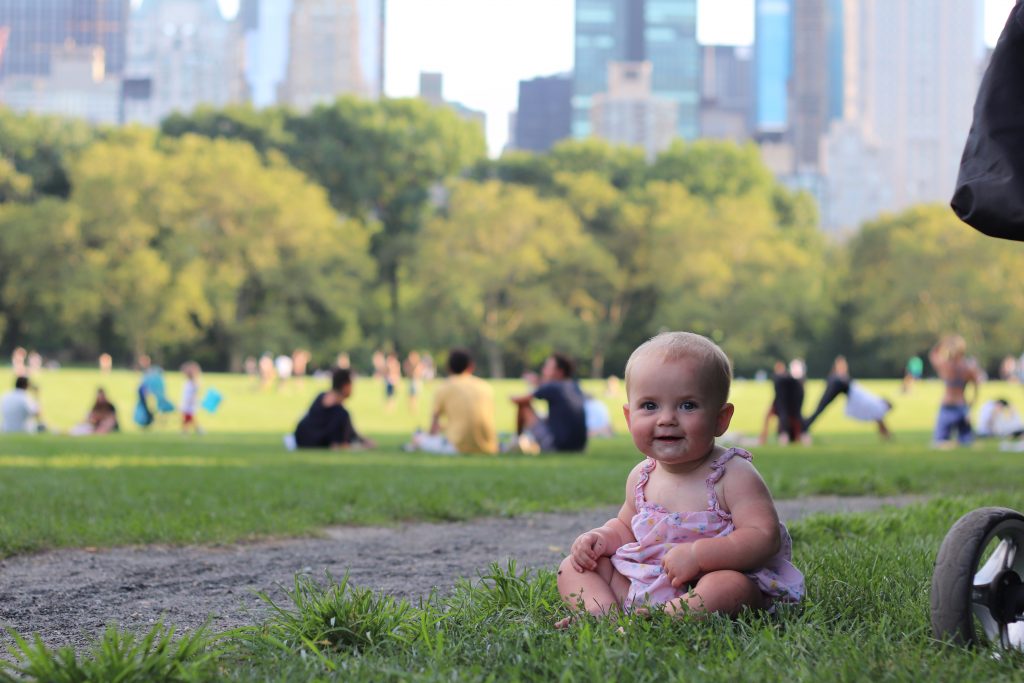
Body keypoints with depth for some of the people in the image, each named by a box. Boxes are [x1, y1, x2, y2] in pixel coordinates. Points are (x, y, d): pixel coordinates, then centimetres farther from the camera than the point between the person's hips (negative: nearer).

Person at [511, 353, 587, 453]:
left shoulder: (551, 387, -8)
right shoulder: (575, 387, 11)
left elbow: (519, 400, -1)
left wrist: (514, 398, 21)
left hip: (556, 445, -7)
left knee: (524, 406, 5)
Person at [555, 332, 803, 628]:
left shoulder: (734, 476, -12)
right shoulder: (641, 477, 8)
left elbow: (765, 537, -22)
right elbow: (626, 526, 27)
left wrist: (698, 554, -30)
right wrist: (602, 538, 3)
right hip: (641, 586, 7)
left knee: (730, 586, -40)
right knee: (572, 567, 2)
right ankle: (603, 613, -26)